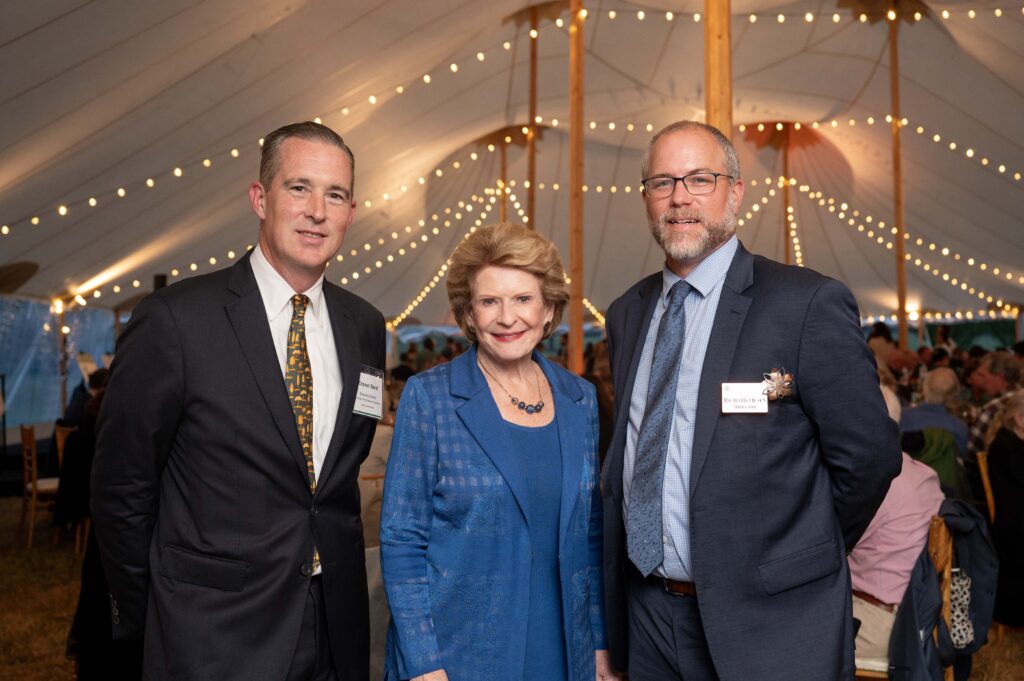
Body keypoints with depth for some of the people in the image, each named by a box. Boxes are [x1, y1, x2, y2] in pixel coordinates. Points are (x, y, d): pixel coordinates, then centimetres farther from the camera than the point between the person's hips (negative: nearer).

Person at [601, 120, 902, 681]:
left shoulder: (809, 304, -13)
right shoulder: (626, 314, 6)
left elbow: (868, 456, -9)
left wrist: (805, 559, 1)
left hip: (768, 622, -5)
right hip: (645, 613, 5)